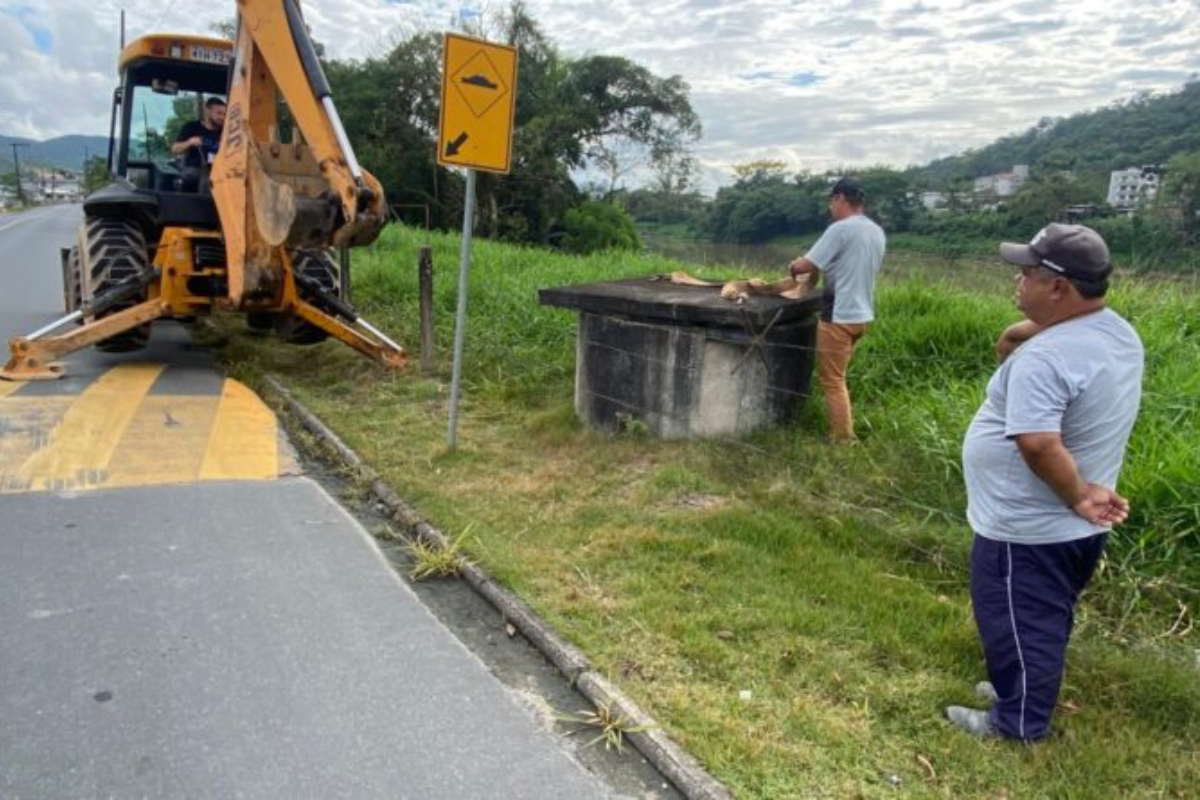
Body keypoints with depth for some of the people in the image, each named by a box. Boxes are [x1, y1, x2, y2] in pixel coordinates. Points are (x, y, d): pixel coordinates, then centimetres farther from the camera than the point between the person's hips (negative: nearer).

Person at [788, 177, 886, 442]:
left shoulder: (841, 229, -17)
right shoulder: (877, 232, 10)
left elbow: (806, 266, -16)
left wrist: (794, 267, 5)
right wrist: (826, 268, 20)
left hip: (839, 317, -9)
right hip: (862, 314, 9)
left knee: (832, 381, 1)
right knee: (836, 377, 22)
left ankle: (843, 440, 6)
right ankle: (842, 432, 30)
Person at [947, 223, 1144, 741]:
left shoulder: (1044, 356, -29)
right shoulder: (1120, 335, 2)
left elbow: (1039, 445, -36)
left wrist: (1077, 496, -20)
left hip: (1027, 529, -9)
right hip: (1073, 528, 9)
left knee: (1018, 624, 10)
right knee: (1043, 620, 25)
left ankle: (1018, 722, 28)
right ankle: (1023, 693, 44)